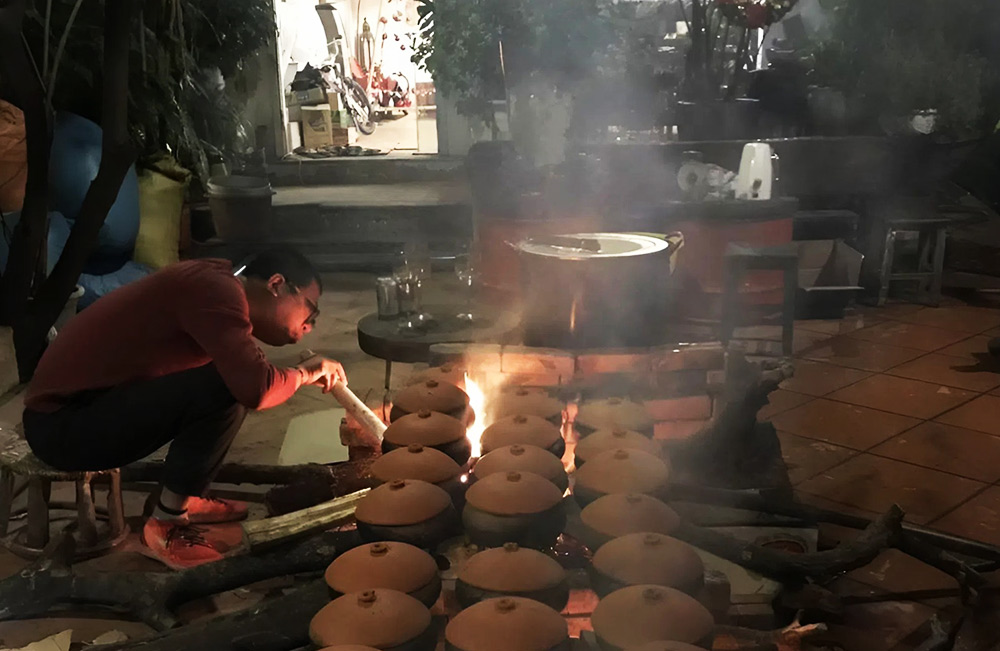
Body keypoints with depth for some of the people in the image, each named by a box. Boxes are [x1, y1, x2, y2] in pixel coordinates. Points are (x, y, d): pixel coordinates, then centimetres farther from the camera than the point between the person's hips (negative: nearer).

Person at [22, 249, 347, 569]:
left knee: (233, 379, 10)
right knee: (225, 389, -23)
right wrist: (304, 373, -10)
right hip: (62, 425, -10)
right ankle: (165, 525, -7)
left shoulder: (217, 289, 10)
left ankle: (180, 499, 15)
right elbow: (255, 387, -29)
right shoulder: (215, 288, -19)